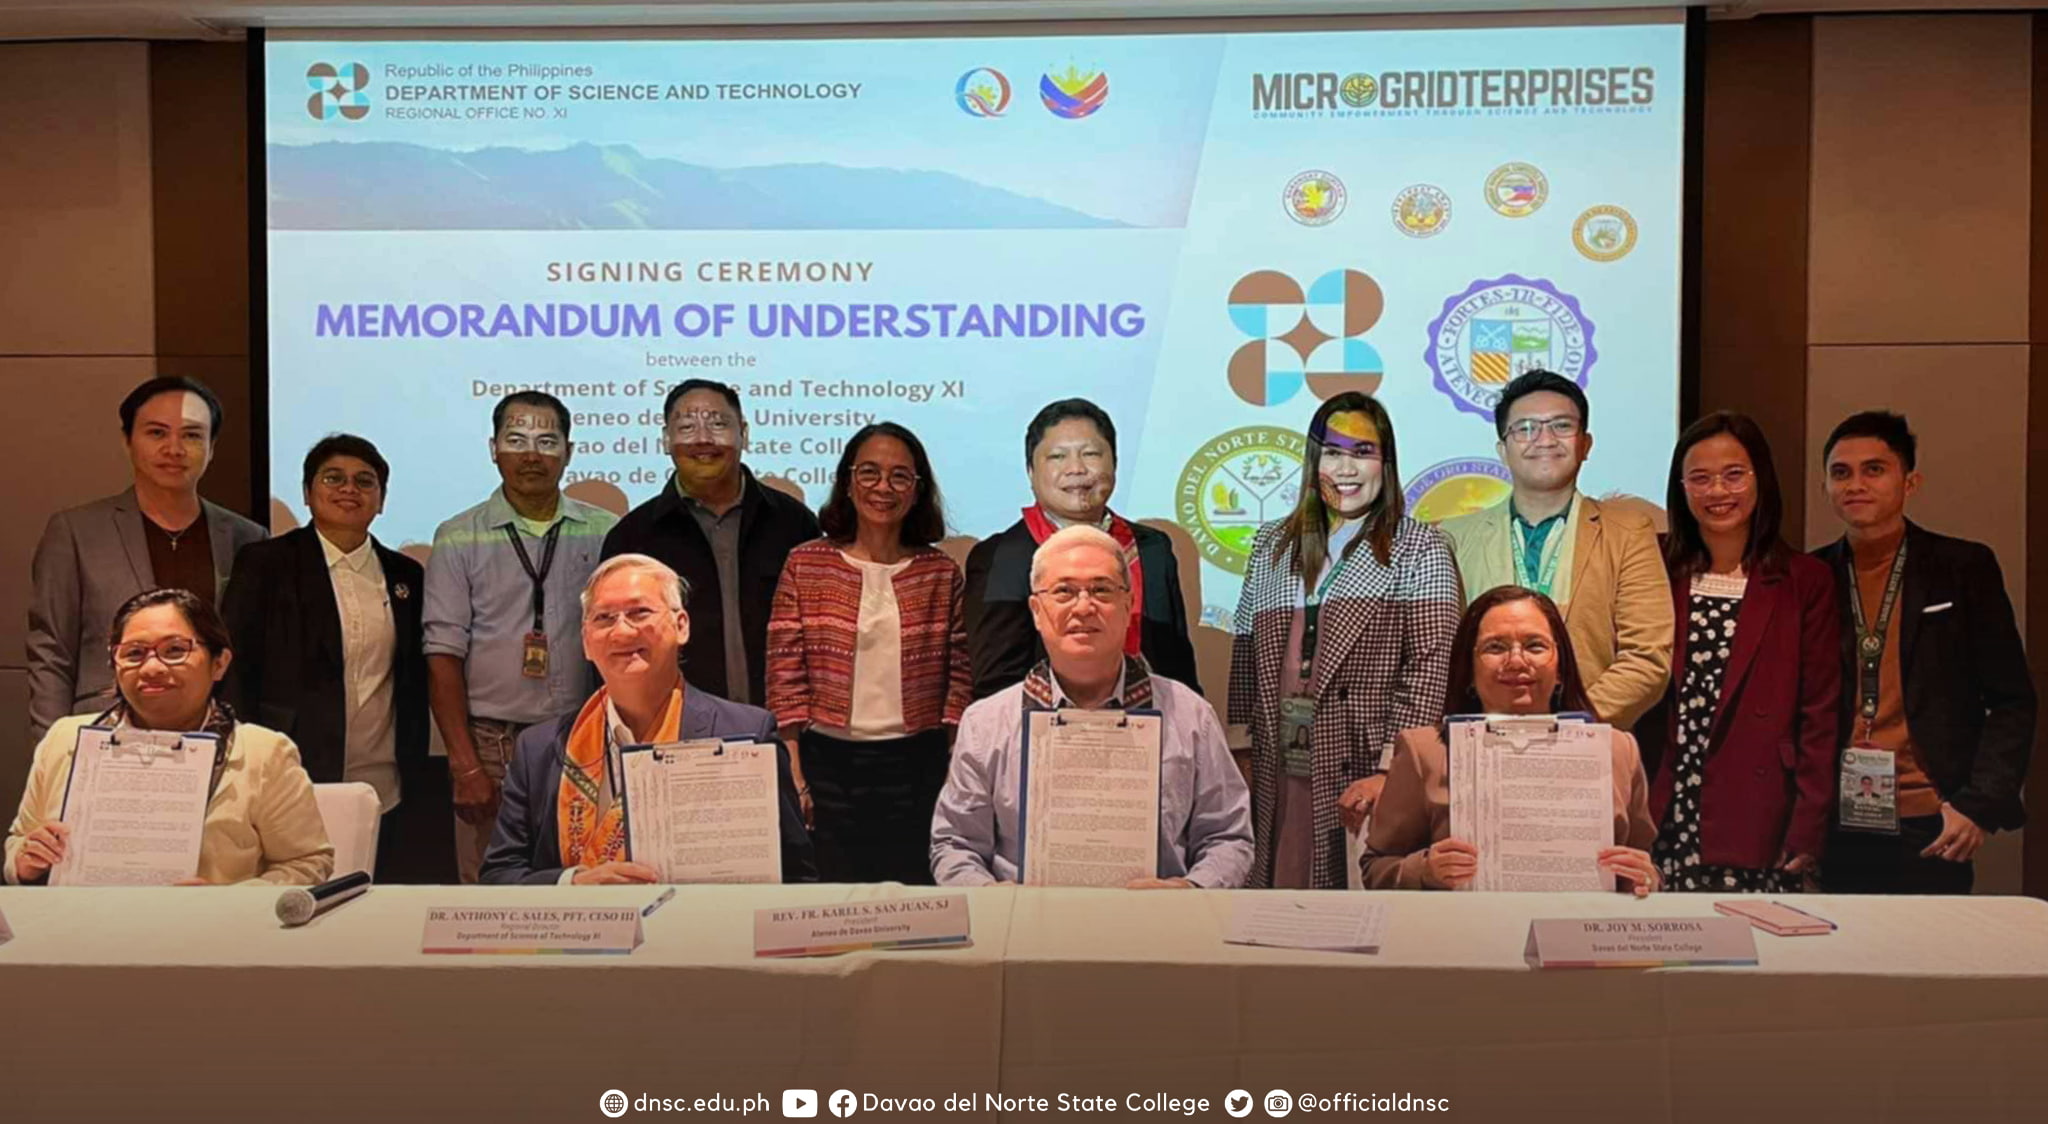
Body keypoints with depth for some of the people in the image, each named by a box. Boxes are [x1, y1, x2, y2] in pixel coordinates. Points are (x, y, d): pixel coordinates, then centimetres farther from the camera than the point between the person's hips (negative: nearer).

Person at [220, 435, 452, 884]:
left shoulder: (405, 575, 12)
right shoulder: (264, 564, 2)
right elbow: (235, 670, -1)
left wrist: (418, 775, 10)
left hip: (388, 795, 3)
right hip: (297, 789, -3)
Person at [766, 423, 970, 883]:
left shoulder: (941, 572, 5)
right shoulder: (805, 565, 2)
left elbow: (958, 672, 6)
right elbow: (785, 672, 0)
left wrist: (953, 765, 0)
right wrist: (794, 770, -5)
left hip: (917, 764, 1)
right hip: (830, 762, -1)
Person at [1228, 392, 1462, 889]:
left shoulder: (1419, 548, 1)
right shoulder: (1272, 546, 15)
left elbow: (1429, 671, -7)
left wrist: (1392, 772, -16)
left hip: (1364, 775, -4)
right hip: (1278, 777, 4)